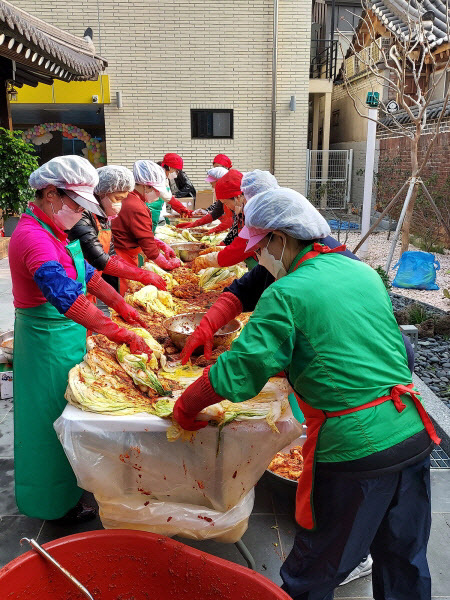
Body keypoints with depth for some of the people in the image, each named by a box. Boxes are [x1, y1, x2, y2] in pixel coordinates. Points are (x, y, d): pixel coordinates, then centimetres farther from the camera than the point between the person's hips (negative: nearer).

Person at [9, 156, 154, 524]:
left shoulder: (53, 230, 7)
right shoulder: (34, 238, -26)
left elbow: (85, 271, 15)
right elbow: (66, 295, -38)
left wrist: (120, 304, 8)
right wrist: (121, 335, -41)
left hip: (66, 331, 10)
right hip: (48, 339, -9)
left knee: (67, 416, 22)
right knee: (53, 417, 5)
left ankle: (69, 482, 42)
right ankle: (58, 505, 25)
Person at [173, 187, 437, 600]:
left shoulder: (285, 294, -13)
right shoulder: (365, 272, 8)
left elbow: (238, 372, -15)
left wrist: (186, 406, 1)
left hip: (352, 449, -7)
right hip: (413, 436, 7)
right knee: (406, 565, 25)